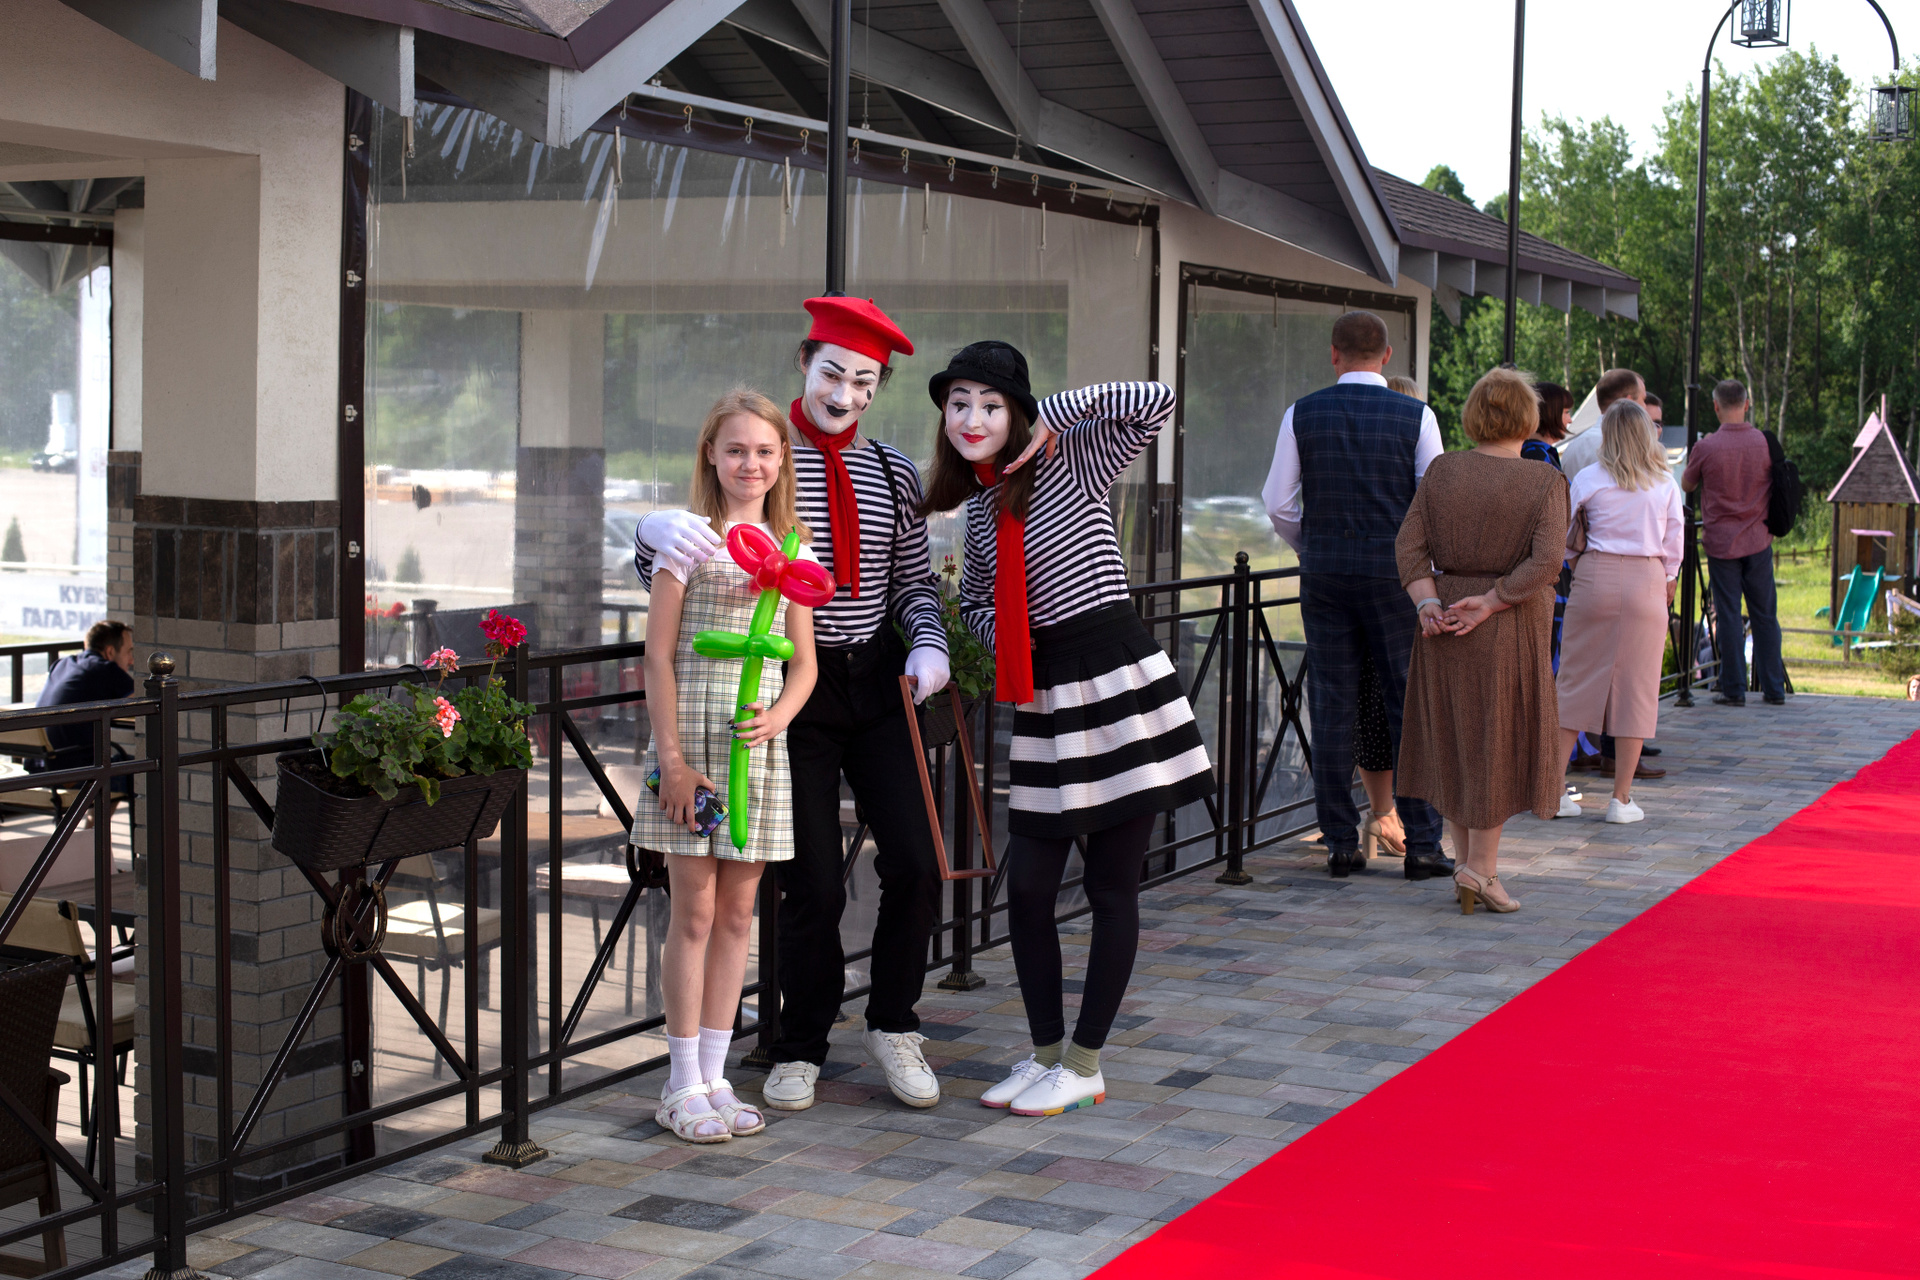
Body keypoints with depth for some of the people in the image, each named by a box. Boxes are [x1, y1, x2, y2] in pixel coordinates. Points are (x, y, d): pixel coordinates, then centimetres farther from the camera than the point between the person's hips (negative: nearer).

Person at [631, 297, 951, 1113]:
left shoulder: (892, 474, 8)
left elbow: (914, 581, 14)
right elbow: (658, 566, -8)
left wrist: (928, 645, -7)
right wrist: (661, 528, -32)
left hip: (876, 681, 3)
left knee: (915, 862, -2)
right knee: (813, 884, 0)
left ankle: (892, 1025, 21)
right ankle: (800, 1051, 19)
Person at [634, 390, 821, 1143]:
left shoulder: (792, 547, 10)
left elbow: (803, 660, 11)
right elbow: (659, 656, -6)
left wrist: (779, 715, -9)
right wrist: (672, 757, -13)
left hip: (759, 744, 4)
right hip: (692, 739, -4)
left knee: (738, 913, 8)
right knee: (694, 912, 0)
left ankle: (714, 1076, 17)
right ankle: (682, 1086, 8)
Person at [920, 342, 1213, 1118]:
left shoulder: (1073, 463, -6)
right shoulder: (977, 502, 12)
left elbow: (1155, 402, -19)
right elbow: (974, 598, 26)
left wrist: (1057, 415, -13)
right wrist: (1007, 648, 7)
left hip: (1118, 681, -6)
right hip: (1043, 700, 6)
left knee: (1111, 886, 2)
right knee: (1027, 884, 6)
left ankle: (1084, 1068, 12)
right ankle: (1045, 1054, 21)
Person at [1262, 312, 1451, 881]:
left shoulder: (1302, 414, 0)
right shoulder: (1416, 416, -3)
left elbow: (1278, 503, 1)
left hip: (1324, 576, 2)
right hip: (1393, 574, -1)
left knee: (1332, 709, 6)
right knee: (1410, 706, 4)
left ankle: (1341, 844, 8)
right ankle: (1422, 844, 3)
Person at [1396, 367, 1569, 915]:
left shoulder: (1442, 471, 1)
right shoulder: (1546, 482, -7)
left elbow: (1409, 544, -4)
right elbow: (1546, 560, -17)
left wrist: (1427, 602, -9)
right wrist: (1490, 602, -15)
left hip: (1444, 619, 3)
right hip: (1512, 625, -3)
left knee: (1454, 735, 13)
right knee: (1500, 740, 5)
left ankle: (1466, 860, 19)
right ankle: (1481, 866, 3)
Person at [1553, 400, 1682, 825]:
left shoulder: (1588, 479, 0)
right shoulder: (1666, 483, 3)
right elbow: (1673, 543, 7)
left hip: (1595, 577, 0)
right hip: (1647, 583, 0)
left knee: (1576, 681, 6)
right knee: (1635, 688, 5)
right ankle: (1621, 798, 6)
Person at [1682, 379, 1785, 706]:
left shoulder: (1707, 448, -11)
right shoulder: (1765, 443, -3)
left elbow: (1687, 484, 5)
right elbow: (1775, 483, 11)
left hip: (1722, 541, -2)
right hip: (1758, 540, 2)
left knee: (1729, 615, 2)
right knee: (1765, 615, 10)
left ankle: (1734, 689, 4)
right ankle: (1774, 688, 15)